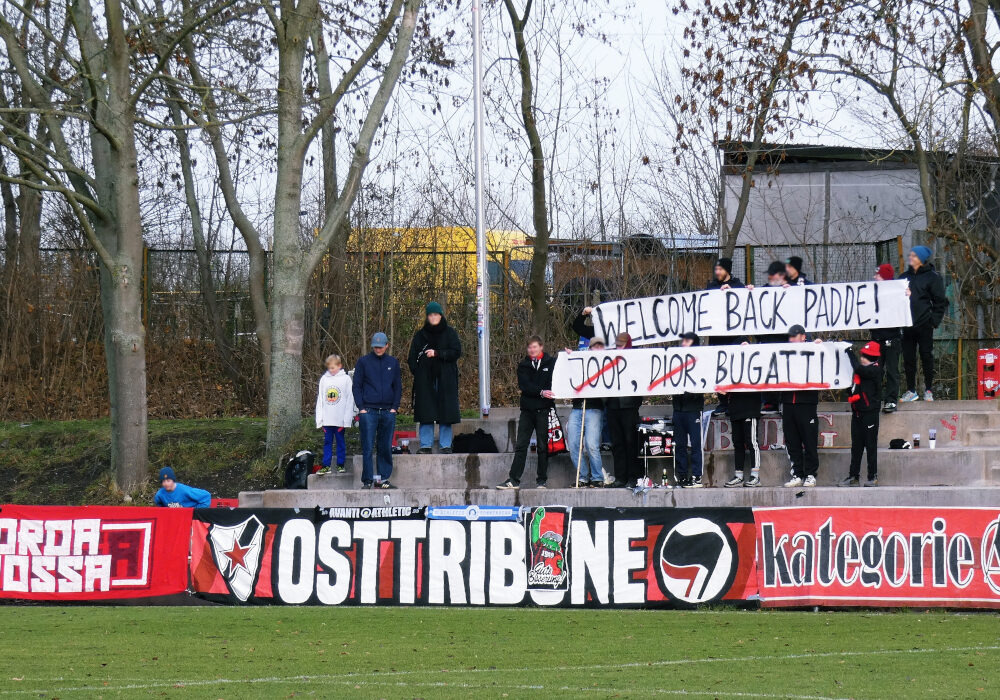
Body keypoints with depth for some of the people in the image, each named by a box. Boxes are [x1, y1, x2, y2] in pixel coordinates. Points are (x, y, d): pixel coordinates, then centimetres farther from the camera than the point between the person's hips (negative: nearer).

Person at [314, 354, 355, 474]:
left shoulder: (346, 379, -1)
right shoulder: (324, 379, 7)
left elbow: (350, 400, -2)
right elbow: (320, 400, 10)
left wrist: (347, 420, -9)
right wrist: (319, 419, 4)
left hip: (340, 419, -3)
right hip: (327, 419, 3)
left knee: (340, 442, 5)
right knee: (327, 442, 4)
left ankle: (340, 465, 12)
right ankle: (326, 466, 6)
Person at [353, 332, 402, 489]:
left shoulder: (393, 363, 11)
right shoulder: (363, 362, 4)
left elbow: (398, 387, 15)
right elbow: (357, 386, 4)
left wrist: (394, 407, 4)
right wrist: (361, 408, -5)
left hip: (388, 411, 3)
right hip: (368, 411, -3)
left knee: (386, 448, 5)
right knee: (368, 448, -5)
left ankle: (383, 479, 11)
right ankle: (367, 480, -2)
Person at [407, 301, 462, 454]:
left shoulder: (449, 333, 7)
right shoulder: (420, 335, 11)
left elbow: (456, 352, -3)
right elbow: (412, 358, 9)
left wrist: (437, 354, -13)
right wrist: (417, 372, -7)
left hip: (445, 379, -1)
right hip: (425, 379, 1)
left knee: (445, 412, -3)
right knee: (426, 413, -3)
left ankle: (446, 445, 1)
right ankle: (426, 445, -1)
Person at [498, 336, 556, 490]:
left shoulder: (551, 362, 3)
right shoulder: (523, 366, 7)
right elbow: (524, 386, -6)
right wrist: (541, 392, -19)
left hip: (544, 410, -2)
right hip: (527, 410, 2)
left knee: (543, 446, 2)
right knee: (521, 446, 1)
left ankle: (541, 481, 8)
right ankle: (513, 480, 2)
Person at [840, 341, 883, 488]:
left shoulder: (875, 370, -11)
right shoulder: (863, 369, 12)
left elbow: (858, 369, -26)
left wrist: (849, 351, -18)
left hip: (869, 413, -8)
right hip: (857, 413, 8)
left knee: (870, 445, -2)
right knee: (856, 446, 9)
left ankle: (873, 476, 3)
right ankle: (854, 476, 13)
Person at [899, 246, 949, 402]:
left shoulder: (932, 277, -1)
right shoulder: (904, 276, 14)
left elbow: (940, 302, -2)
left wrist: (934, 321, -8)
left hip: (924, 325, -4)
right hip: (907, 325, 4)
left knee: (927, 357, 2)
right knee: (908, 358, 4)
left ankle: (928, 390, 11)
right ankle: (911, 390, 11)